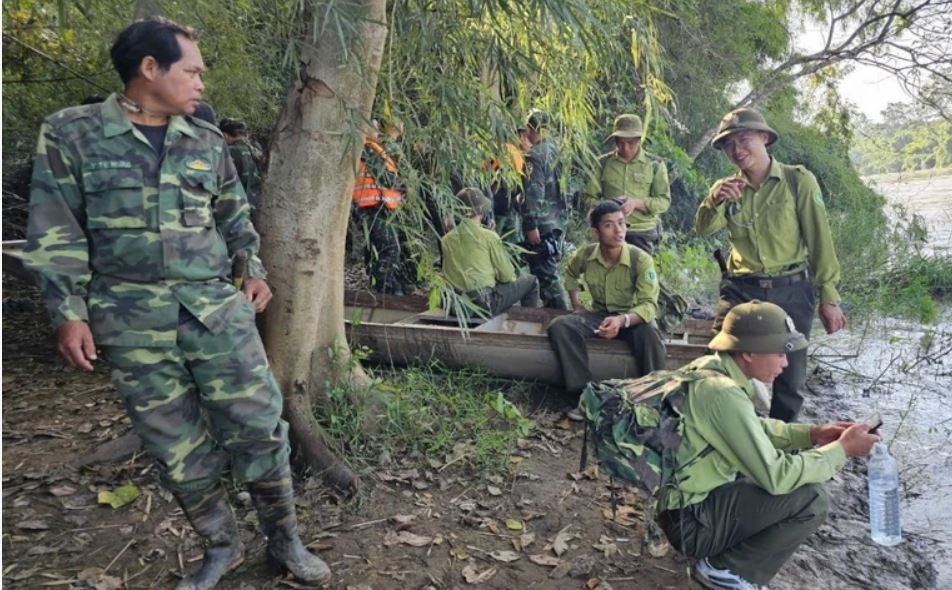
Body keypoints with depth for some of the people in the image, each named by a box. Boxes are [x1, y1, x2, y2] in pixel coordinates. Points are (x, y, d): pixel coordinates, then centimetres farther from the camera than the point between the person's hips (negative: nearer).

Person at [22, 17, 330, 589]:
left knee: (258, 428, 1)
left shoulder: (207, 140, 10)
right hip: (133, 323, -2)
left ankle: (286, 541, 20)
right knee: (178, 449, 7)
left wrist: (255, 270, 7)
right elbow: (55, 231, 0)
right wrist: (69, 312, -5)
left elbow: (235, 216, 19)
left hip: (218, 309, 2)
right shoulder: (72, 132, 1)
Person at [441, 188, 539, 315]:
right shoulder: (488, 236, -10)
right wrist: (495, 276, 18)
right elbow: (507, 275, -6)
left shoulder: (446, 240, 2)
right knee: (531, 281, 16)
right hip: (485, 304, -6)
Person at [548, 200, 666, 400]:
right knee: (559, 326, -24)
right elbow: (571, 274, 17)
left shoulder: (641, 259, -21)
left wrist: (622, 320, -45)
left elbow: (649, 305, -27)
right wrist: (576, 305, 9)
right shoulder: (584, 256, -10)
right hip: (599, 314, 3)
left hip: (632, 317, -3)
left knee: (649, 335, -38)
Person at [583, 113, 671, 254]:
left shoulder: (654, 165, 3)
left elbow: (664, 201, -1)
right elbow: (589, 197, 7)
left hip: (643, 233, -1)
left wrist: (636, 203, -18)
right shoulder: (603, 163, 6)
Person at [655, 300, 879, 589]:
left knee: (797, 459, 13)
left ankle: (721, 554, 12)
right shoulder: (722, 393, -28)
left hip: (697, 492, 10)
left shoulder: (711, 368, 1)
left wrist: (812, 433, 4)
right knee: (811, 499, -13)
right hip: (690, 521, -10)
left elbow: (754, 429, 17)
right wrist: (842, 450, -11)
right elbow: (776, 476, -24)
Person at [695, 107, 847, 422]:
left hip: (791, 290, -2)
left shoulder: (798, 180, -3)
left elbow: (819, 240, -4)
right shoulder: (728, 188, 7)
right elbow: (703, 228, -10)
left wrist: (829, 297, -6)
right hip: (740, 289, 2)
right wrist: (714, 201, -31)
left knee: (790, 379, 9)